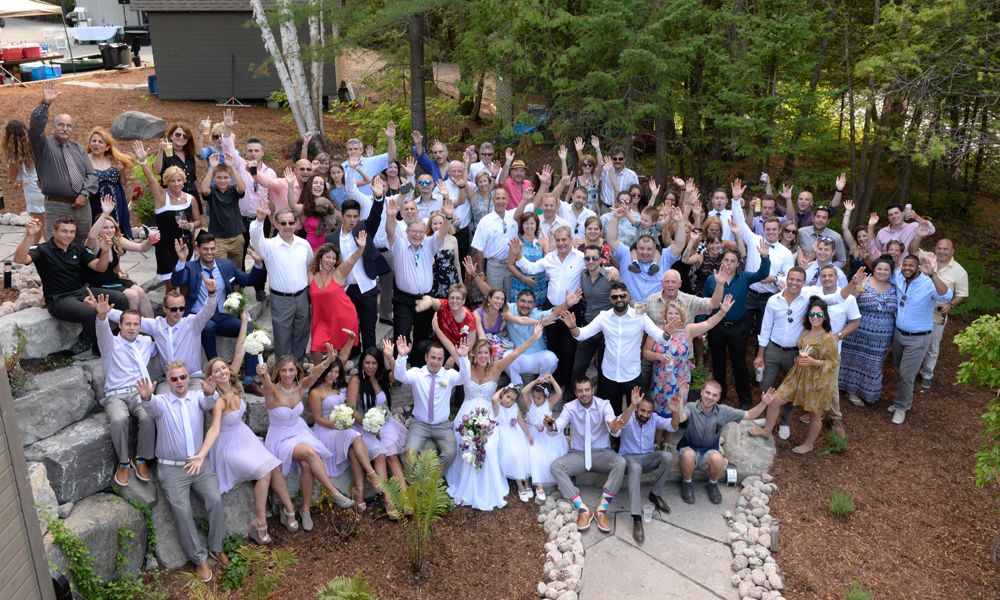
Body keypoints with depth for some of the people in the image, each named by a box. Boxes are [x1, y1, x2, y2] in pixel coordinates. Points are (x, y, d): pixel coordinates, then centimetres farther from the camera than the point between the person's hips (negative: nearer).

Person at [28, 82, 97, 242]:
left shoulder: (78, 148, 17)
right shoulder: (44, 145, 3)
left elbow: (92, 174, 11)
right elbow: (35, 127, -18)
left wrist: (84, 194, -5)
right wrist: (45, 104, -24)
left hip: (81, 205, 5)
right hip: (57, 206, -5)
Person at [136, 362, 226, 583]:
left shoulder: (198, 397, 5)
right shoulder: (161, 402, 0)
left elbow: (210, 401, -19)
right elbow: (151, 405, -25)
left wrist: (209, 392, -45)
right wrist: (146, 397, -51)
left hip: (200, 464, 2)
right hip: (171, 468, -2)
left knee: (215, 500, -16)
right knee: (182, 511, -16)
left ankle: (216, 548, 4)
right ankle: (199, 559, -1)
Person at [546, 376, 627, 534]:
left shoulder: (604, 405, -10)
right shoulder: (569, 408, -7)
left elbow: (614, 430, -26)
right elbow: (558, 428, -21)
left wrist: (615, 428, -52)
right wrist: (551, 427, -47)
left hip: (602, 453, -1)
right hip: (578, 454, 1)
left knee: (621, 463, -32)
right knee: (555, 466, -26)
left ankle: (602, 509, -27)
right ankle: (582, 509, -29)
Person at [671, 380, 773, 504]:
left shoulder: (723, 411, -8)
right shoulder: (691, 408, -19)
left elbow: (749, 415, -2)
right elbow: (680, 419, -42)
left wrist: (764, 403, -19)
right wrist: (676, 410, -67)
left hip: (710, 450, 2)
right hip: (690, 447, -2)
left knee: (718, 459, -33)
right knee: (689, 455, -37)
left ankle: (713, 484, 3)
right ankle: (687, 483, -4)